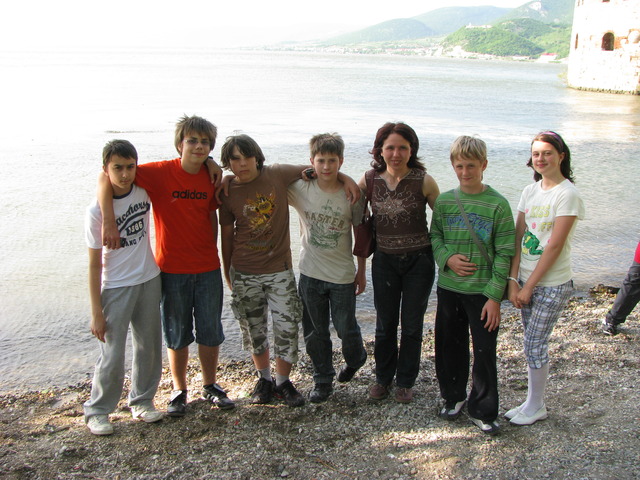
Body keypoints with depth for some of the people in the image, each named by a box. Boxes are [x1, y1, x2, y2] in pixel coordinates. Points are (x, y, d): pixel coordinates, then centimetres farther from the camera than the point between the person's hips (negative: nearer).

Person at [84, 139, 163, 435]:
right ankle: (97, 411, 19)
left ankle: (142, 401, 31)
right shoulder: (96, 211, -15)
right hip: (115, 288, -4)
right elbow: (94, 264, -11)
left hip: (149, 281, 4)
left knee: (149, 347, 13)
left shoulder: (144, 192, -5)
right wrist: (96, 312, -11)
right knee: (112, 356, -1)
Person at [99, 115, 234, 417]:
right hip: (172, 269, -3)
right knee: (177, 335, 11)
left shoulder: (211, 176, -1)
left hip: (207, 268, 3)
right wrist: (108, 218, -28)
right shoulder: (159, 173, -14)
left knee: (210, 332, 12)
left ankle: (210, 385, 32)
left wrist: (212, 252, 7)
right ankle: (179, 389, 30)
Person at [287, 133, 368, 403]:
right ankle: (323, 381, 30)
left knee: (346, 328, 10)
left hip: (343, 275, -1)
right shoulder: (300, 189, -9)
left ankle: (355, 360, 43)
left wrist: (361, 272, 5)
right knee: (315, 333, 11)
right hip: (310, 274, 1)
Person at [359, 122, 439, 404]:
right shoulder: (369, 180, -5)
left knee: (411, 325, 10)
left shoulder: (424, 181, -11)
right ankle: (383, 378, 33)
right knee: (385, 324, 14)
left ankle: (406, 381, 29)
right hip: (384, 260, 2)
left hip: (419, 261, -2)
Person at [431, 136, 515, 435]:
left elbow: (504, 253, -8)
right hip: (449, 288, 3)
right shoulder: (444, 202, 1)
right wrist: (447, 258, -11)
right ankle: (453, 397, 36)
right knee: (449, 347, 14)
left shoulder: (497, 205, -8)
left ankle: (482, 411, 20)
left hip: (482, 291, -3)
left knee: (485, 352, 3)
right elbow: (434, 237, 11)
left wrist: (495, 296, -12)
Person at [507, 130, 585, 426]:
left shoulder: (567, 194, -12)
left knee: (535, 345, -1)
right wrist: (513, 280, -6)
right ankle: (532, 402, 26)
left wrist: (528, 286, -13)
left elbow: (554, 246, -16)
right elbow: (518, 238, 3)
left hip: (552, 284, -6)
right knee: (532, 344, 13)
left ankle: (536, 407, 17)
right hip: (527, 280, 6)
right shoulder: (530, 191, 7)